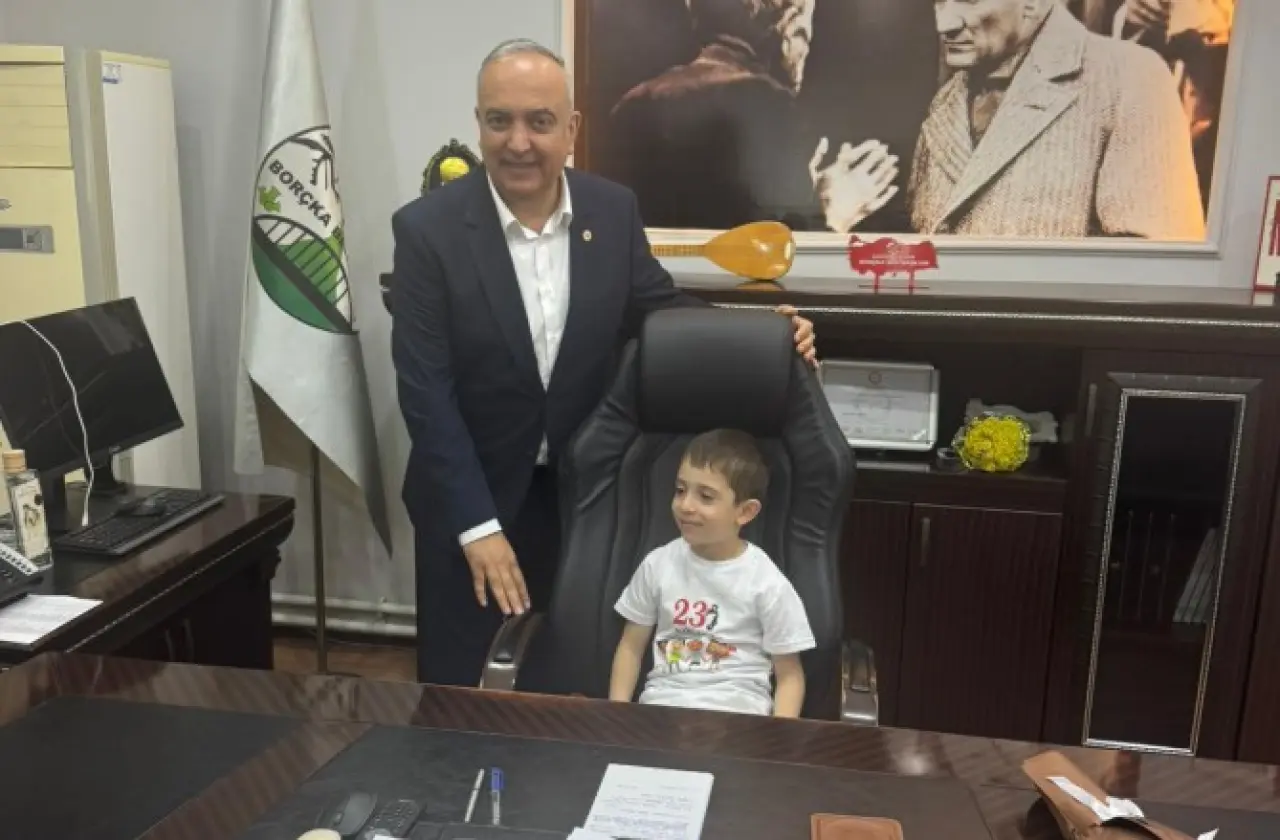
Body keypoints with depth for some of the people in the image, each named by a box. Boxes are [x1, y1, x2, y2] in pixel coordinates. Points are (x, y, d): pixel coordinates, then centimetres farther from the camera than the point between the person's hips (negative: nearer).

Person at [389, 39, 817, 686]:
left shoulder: (615, 210, -6)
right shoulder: (427, 228, -16)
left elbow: (661, 308, 6)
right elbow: (426, 390, -16)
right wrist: (478, 526, -19)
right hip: (471, 500, -2)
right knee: (464, 688, 14)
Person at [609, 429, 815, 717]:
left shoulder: (767, 584, -6)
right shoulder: (658, 565, 2)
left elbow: (789, 675, 0)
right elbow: (631, 646, 11)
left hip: (737, 711, -1)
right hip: (661, 703, 2)